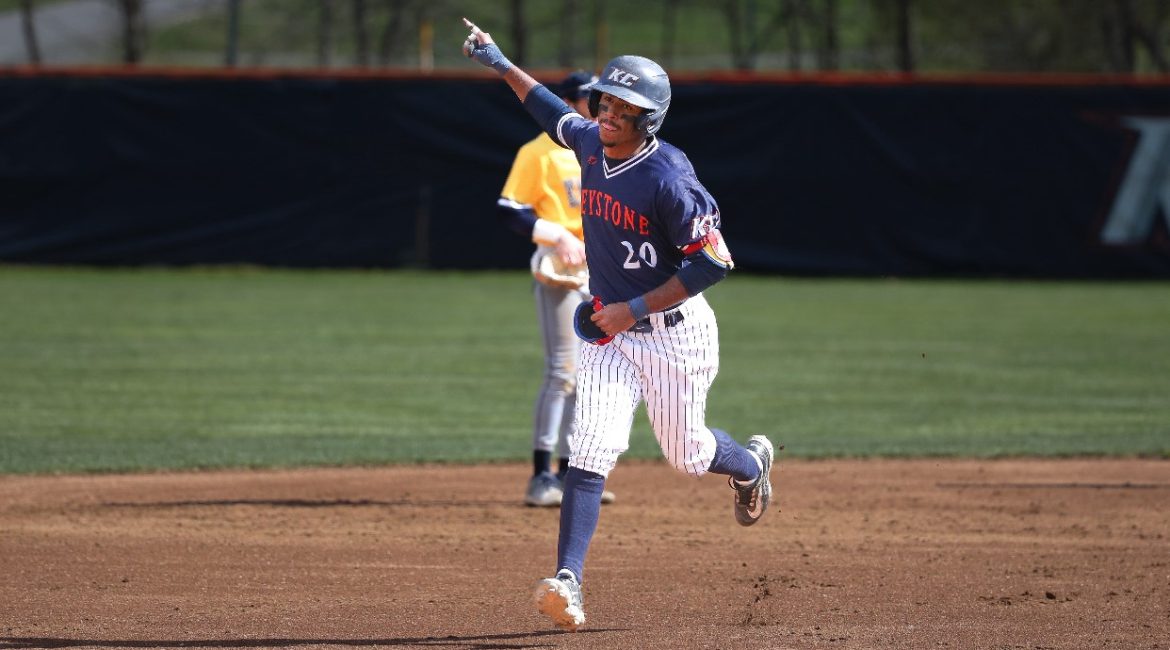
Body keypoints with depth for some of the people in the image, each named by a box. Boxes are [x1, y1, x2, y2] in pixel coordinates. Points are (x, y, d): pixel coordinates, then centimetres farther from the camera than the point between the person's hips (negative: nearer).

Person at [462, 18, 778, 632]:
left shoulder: (668, 179, -24)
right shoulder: (590, 143, -2)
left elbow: (713, 261, -23)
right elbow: (552, 110, 22)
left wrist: (635, 309, -24)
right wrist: (500, 64, 25)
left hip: (674, 333, -5)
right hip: (609, 329, 5)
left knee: (686, 453, 12)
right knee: (589, 449, -12)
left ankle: (751, 463, 49)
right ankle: (568, 582, -20)